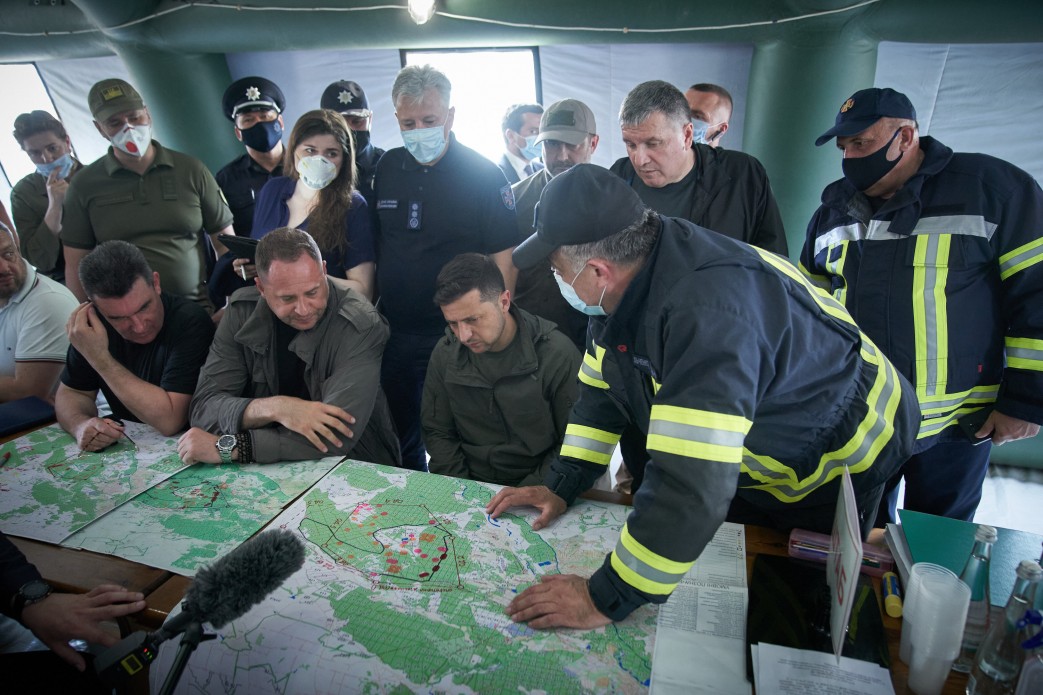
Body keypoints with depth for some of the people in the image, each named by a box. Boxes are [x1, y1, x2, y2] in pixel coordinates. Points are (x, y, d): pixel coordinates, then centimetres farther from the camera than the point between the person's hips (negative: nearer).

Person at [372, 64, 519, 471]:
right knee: (400, 441, 18)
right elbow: (374, 244, 13)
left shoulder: (484, 175, -9)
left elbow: (504, 258, -10)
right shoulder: (386, 168, 5)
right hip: (394, 333, 5)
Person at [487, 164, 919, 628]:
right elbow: (601, 389, -2)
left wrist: (606, 599, -37)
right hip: (753, 456, 7)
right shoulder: (630, 278, -14)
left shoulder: (709, 307, -43)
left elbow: (690, 485, -46)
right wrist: (560, 486, -8)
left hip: (838, 463, -7)